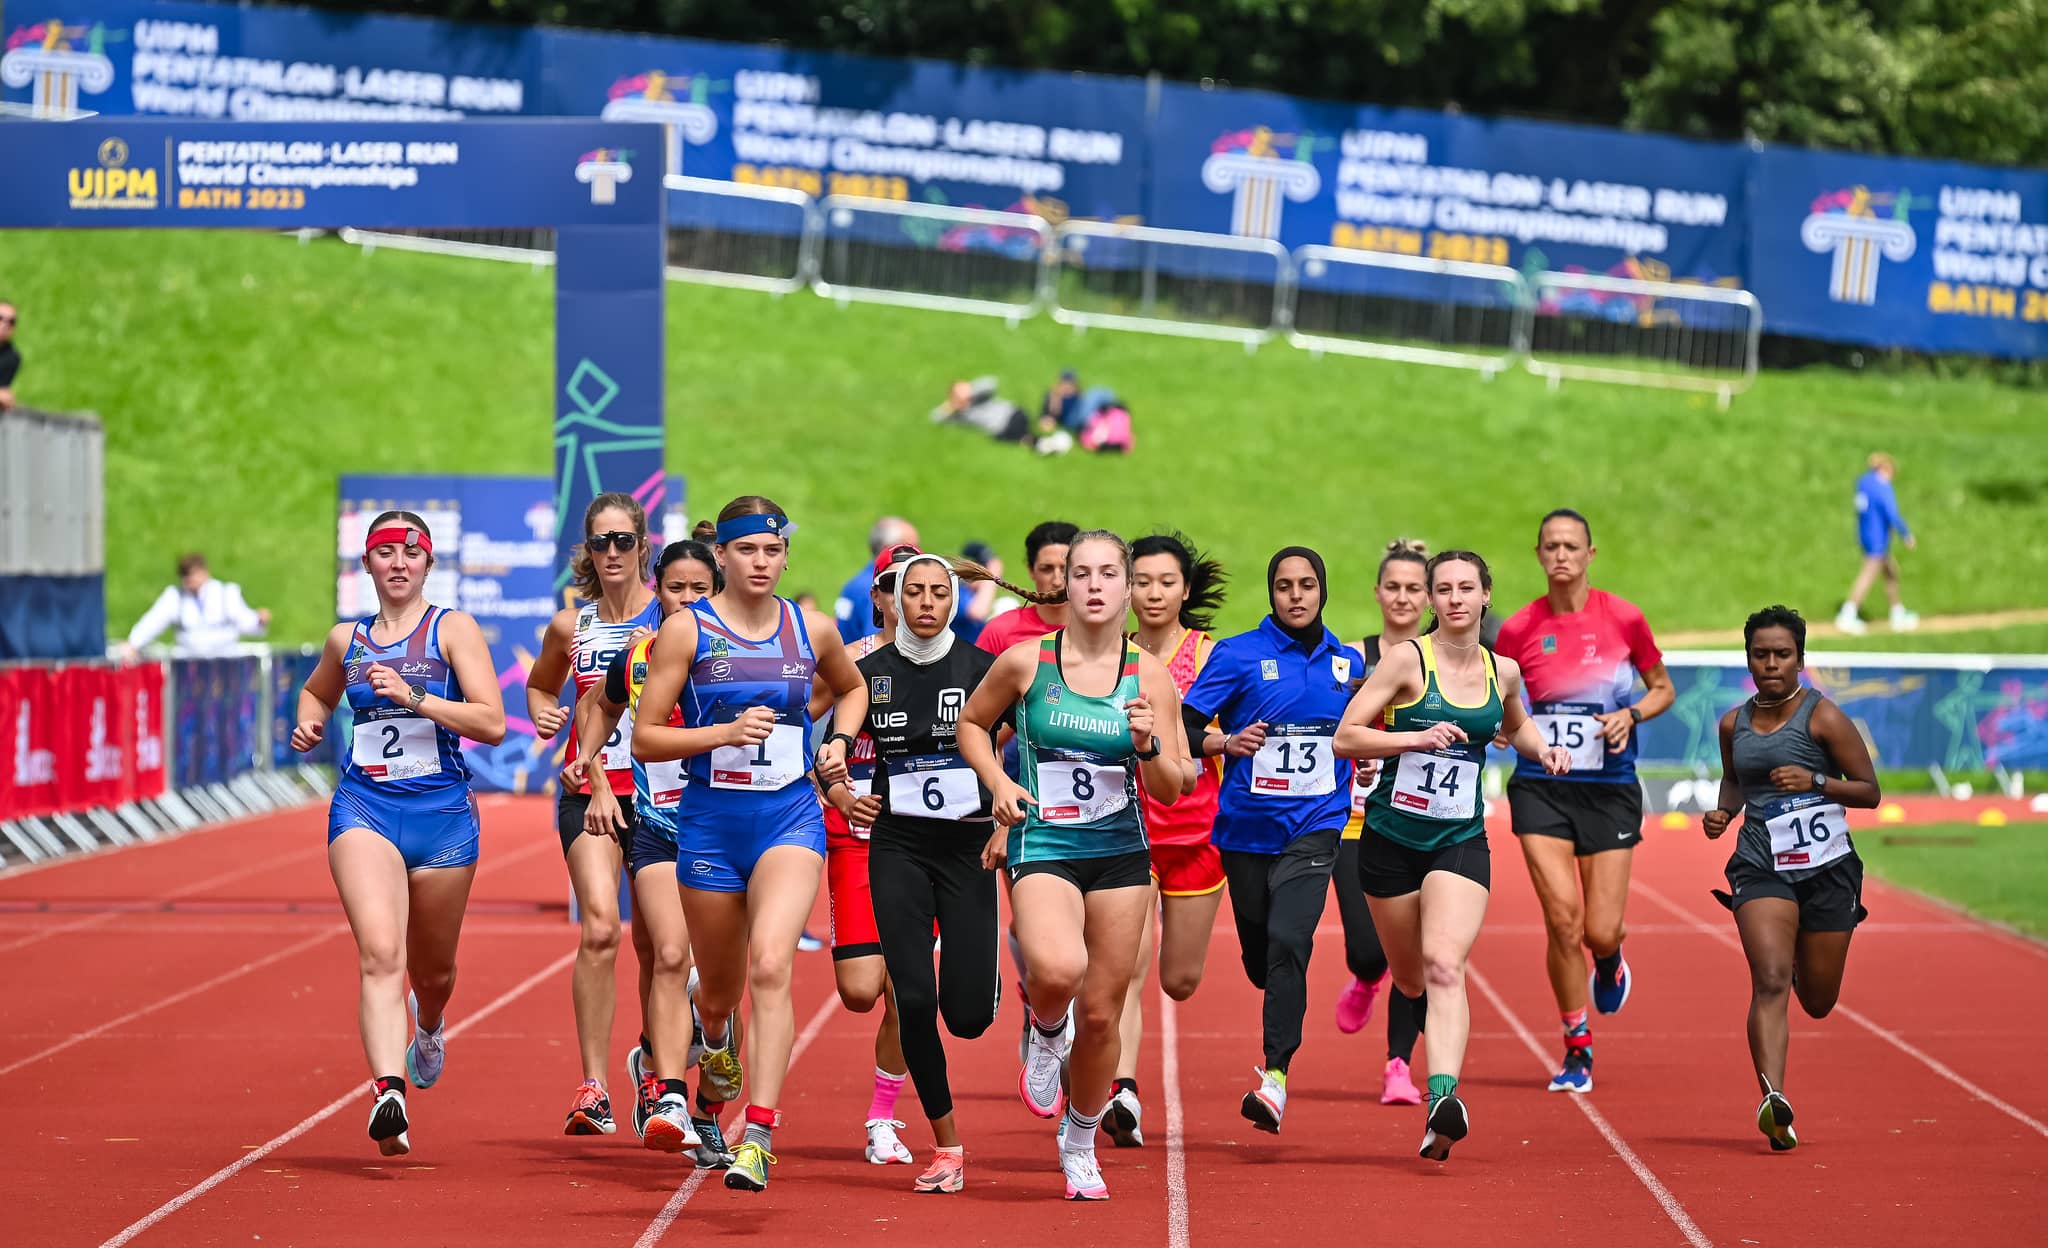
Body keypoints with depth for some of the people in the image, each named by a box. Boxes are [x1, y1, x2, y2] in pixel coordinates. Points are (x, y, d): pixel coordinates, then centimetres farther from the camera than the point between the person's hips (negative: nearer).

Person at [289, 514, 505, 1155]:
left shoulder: (453, 629, 0)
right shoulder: (347, 640, 11)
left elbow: (493, 723, -10)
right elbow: (316, 692, 33)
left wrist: (415, 698, -19)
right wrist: (308, 723, 10)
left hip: (442, 811, -1)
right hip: (364, 807, 1)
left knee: (432, 968, 16)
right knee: (380, 952, -22)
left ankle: (429, 1026, 53)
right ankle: (389, 1094, -34)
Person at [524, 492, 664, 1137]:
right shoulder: (570, 626, 6)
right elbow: (539, 684, 24)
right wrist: (544, 715, 4)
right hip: (589, 791, 1)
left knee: (654, 943, 7)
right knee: (599, 928, -17)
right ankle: (593, 1087, -16)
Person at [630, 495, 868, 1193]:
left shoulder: (812, 631, 5)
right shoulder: (687, 630, -3)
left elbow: (852, 688, 28)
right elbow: (645, 740, -4)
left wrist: (839, 742, 9)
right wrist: (725, 732, -18)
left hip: (791, 819, 0)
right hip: (711, 821, 0)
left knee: (770, 963, -24)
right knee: (719, 990, 14)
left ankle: (758, 1135, -28)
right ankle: (715, 1047, 53)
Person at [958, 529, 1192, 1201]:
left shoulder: (1150, 676, 0)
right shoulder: (1024, 662, -4)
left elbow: (1171, 790, 3)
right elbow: (972, 724, 13)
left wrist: (1149, 745, -17)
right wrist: (999, 784, -3)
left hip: (1120, 850, 2)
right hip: (1043, 844, -2)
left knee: (1100, 1012, 5)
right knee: (1058, 969, -31)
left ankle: (1080, 1143, 30)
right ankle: (1044, 1033, 6)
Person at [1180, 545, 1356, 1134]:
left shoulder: (1347, 662, 8)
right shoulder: (1237, 655, -3)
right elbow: (1184, 730, -6)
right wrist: (1227, 742, -24)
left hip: (1314, 825, 0)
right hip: (1248, 826, 0)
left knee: (1288, 941, -20)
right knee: (1259, 957, 10)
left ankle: (1274, 1076, -21)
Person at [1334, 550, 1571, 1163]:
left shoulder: (1502, 671, 5)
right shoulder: (1408, 659, -7)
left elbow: (1515, 726, 29)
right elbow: (1346, 737, -10)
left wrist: (1542, 749, 7)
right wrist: (1418, 738, -23)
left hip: (1461, 841, 1)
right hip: (1392, 837, -1)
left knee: (1445, 966, -21)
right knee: (1409, 978, 12)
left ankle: (1443, 1099, -35)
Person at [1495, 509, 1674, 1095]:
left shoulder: (1623, 618, -3)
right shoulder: (1519, 629, -1)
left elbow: (1663, 688, 9)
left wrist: (1631, 714, -10)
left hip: (1610, 789, 0)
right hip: (1542, 788, 0)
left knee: (1600, 932, -5)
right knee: (1562, 916, -12)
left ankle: (1609, 960, 36)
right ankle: (1577, 1048, 5)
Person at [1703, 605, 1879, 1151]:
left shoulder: (1822, 716, -5)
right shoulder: (1733, 724, 7)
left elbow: (1870, 791, -3)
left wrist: (1815, 782, -19)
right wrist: (1723, 811, 5)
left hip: (1826, 866, -1)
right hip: (1761, 865, 1)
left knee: (1817, 1002, 10)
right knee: (1770, 981, -21)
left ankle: (1805, 964, 48)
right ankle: (1773, 1098, -31)